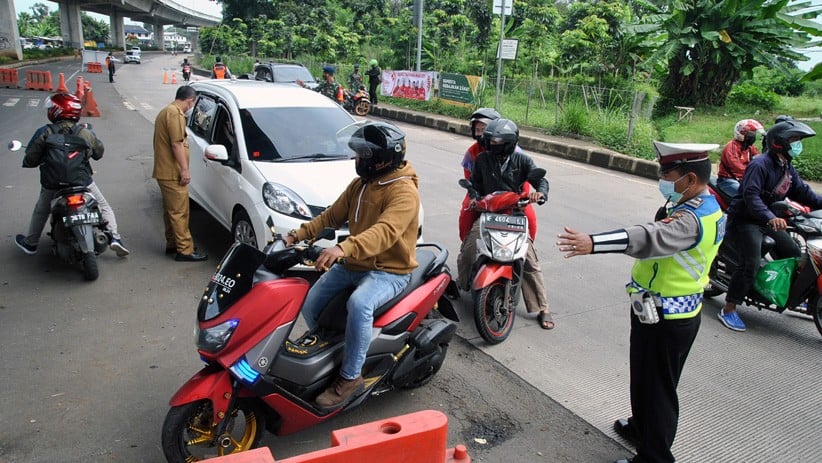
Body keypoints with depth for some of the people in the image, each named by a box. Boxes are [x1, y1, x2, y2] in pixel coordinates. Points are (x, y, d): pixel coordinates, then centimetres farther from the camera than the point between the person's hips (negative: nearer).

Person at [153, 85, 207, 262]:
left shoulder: (166, 111, 20)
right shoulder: (175, 114, -15)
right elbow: (176, 144, -20)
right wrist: (185, 169, -18)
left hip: (164, 171, 11)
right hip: (172, 172, -11)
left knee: (171, 210, 18)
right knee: (179, 212, -8)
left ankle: (172, 243, 27)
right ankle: (185, 250, -5)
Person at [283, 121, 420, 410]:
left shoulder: (404, 191, -20)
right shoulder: (361, 183, 8)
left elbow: (386, 232, -36)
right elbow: (333, 215, 13)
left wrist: (344, 248, -50)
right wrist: (299, 234, -1)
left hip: (390, 271, -8)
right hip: (353, 265, 9)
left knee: (358, 304, -36)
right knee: (309, 305, -1)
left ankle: (350, 377, -19)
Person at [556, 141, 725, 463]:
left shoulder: (690, 219, -29)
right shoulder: (708, 207, 4)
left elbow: (651, 238, -47)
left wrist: (593, 243, -57)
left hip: (663, 318, -11)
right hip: (681, 311, 11)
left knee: (655, 387, 4)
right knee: (648, 379, 27)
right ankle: (643, 427, 47)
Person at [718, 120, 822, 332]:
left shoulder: (787, 167, 12)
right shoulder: (760, 164, -19)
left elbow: (801, 191, 17)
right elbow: (751, 195, -31)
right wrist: (770, 218, -43)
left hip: (769, 222, 10)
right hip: (745, 220, -10)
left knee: (795, 256, 17)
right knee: (751, 264, -24)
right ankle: (728, 310, -18)